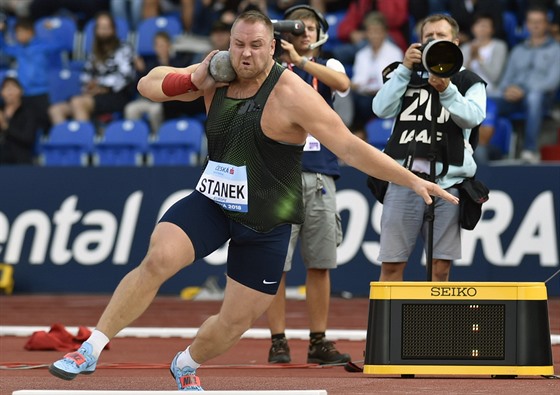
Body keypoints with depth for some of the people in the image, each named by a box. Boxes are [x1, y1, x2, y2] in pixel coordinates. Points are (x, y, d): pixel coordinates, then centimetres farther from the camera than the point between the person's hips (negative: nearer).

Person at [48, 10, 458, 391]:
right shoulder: (218, 76, -3)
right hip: (212, 203, 2)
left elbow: (350, 147, -20)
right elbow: (148, 85, 8)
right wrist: (194, 80, -12)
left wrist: (413, 180, -26)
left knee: (236, 321, 7)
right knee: (158, 259, -25)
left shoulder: (290, 94, -20)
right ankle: (92, 349, -18)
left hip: (266, 225, -2)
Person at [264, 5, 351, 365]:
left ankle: (319, 342, 9)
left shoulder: (327, 66, 14)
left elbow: (342, 83, -10)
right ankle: (278, 343, -2)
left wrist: (299, 59, -19)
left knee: (320, 263, 3)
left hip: (320, 176, 2)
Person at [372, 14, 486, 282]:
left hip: (448, 182, -1)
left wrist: (446, 90, -20)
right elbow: (382, 109, 2)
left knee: (441, 266, -2)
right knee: (391, 264, -1)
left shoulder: (469, 82, 13)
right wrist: (404, 68, -2)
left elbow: (472, 117, -6)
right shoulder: (407, 77, 19)